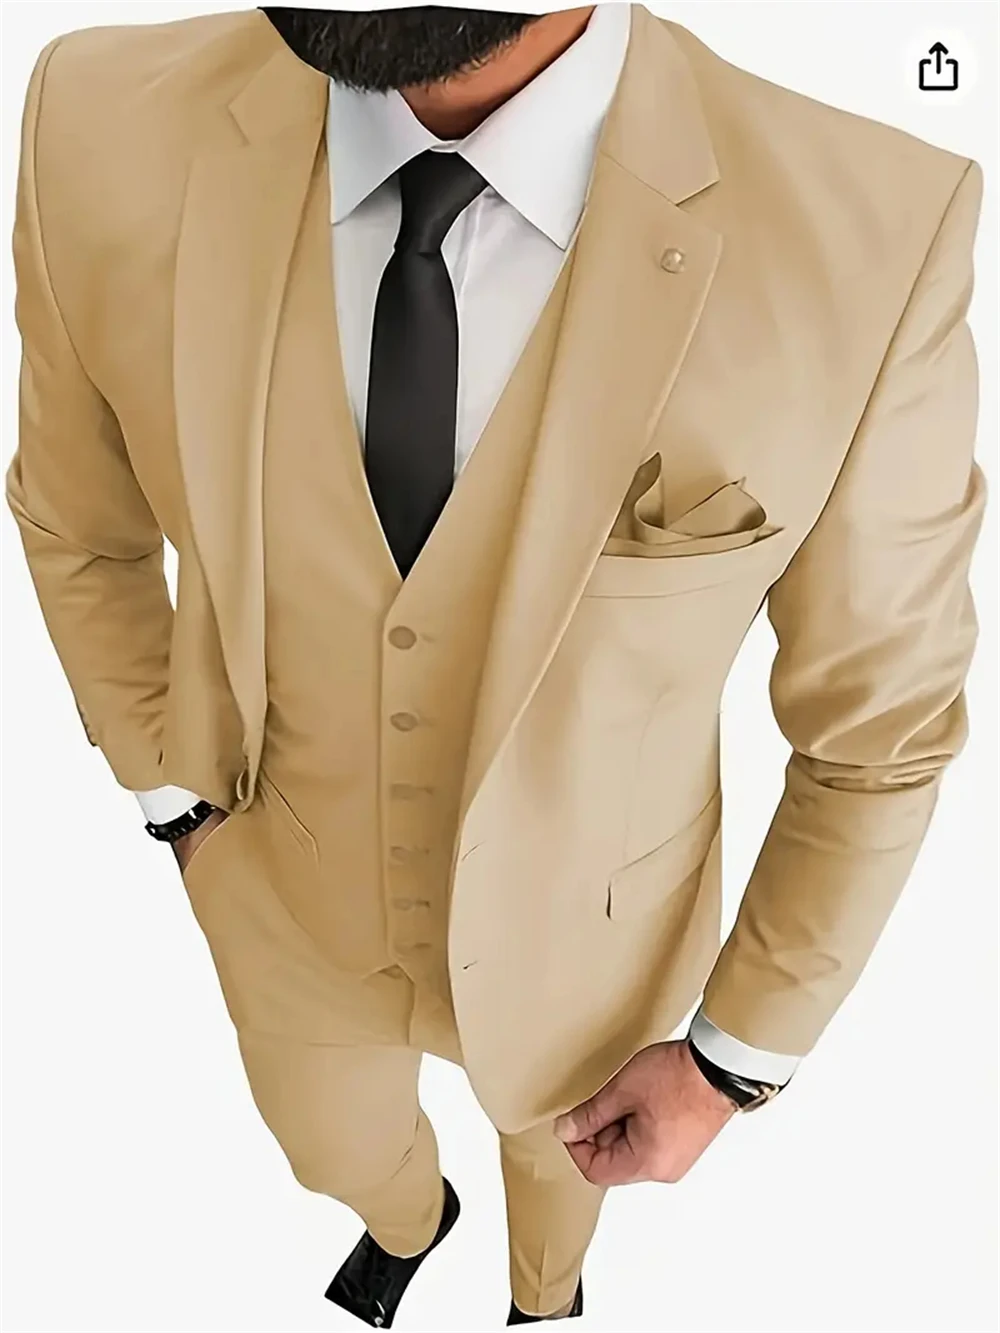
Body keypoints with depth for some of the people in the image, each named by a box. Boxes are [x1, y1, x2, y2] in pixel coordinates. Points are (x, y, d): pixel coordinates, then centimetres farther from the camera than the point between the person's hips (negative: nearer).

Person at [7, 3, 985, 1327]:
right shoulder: (107, 129, -24)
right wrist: (175, 800, 1)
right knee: (341, 1155, 34)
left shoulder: (871, 238, -31)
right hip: (284, 899, 2)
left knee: (557, 1141, 35)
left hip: (581, 935, -1)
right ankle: (409, 1218, 76)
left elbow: (881, 724, -16)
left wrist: (737, 1056, -7)